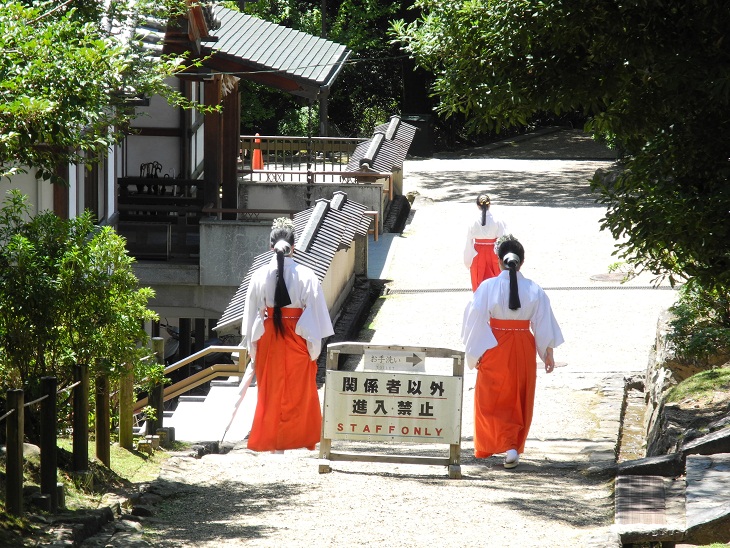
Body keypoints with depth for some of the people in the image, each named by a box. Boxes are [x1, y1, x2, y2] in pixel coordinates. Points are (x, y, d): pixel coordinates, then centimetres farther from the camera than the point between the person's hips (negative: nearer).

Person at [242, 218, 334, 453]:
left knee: (271, 392, 10)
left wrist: (252, 348, 7)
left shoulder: (259, 276, -7)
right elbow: (316, 312, -8)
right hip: (297, 341, -1)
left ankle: (273, 443, 12)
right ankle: (302, 440, 17)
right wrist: (315, 347, 0)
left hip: (268, 340, 1)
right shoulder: (306, 276, -11)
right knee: (300, 391, 11)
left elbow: (251, 314, -1)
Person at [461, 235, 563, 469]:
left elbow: (476, 321, -10)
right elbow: (544, 323, -2)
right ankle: (514, 446, 18)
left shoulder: (488, 287, -12)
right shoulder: (534, 290, -5)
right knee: (518, 401, 16)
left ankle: (508, 446, -6)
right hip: (524, 349, 2)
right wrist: (548, 353, 6)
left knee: (491, 400, 8)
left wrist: (475, 353, -2)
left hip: (494, 350, -2)